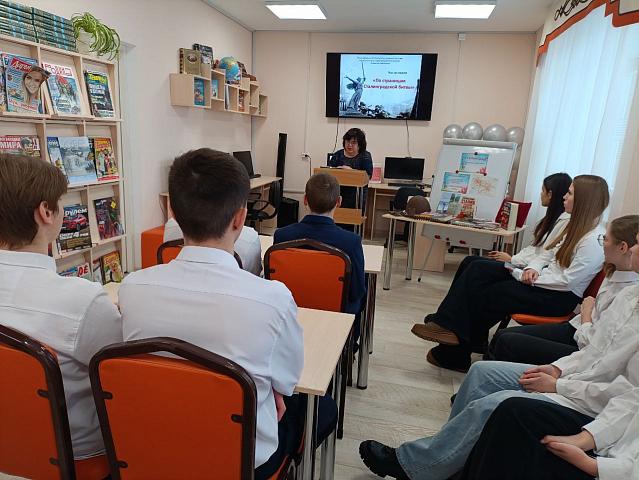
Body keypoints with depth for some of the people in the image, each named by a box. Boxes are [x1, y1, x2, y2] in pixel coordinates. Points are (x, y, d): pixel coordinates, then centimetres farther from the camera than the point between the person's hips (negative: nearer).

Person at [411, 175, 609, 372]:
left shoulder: (594, 241, -18)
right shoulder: (575, 226, 11)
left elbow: (567, 281, -22)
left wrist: (521, 275, -18)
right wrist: (532, 268, -8)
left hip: (561, 297, -9)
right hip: (544, 275, 9)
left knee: (489, 294, -19)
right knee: (478, 269, -10)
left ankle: (457, 354, -4)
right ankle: (448, 325, -19)